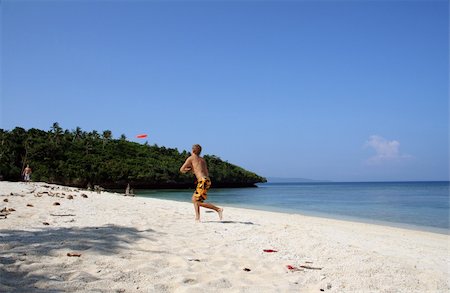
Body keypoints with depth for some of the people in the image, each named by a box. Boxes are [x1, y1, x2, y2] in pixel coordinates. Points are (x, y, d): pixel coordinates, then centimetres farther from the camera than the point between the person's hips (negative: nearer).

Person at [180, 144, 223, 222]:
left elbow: (182, 170, 5)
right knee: (194, 199, 16)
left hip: (203, 181, -8)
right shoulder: (202, 160, 24)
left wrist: (189, 169, 23)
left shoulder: (191, 158, 5)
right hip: (207, 180, 8)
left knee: (199, 203, -6)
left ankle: (218, 209, -10)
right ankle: (197, 218, 11)